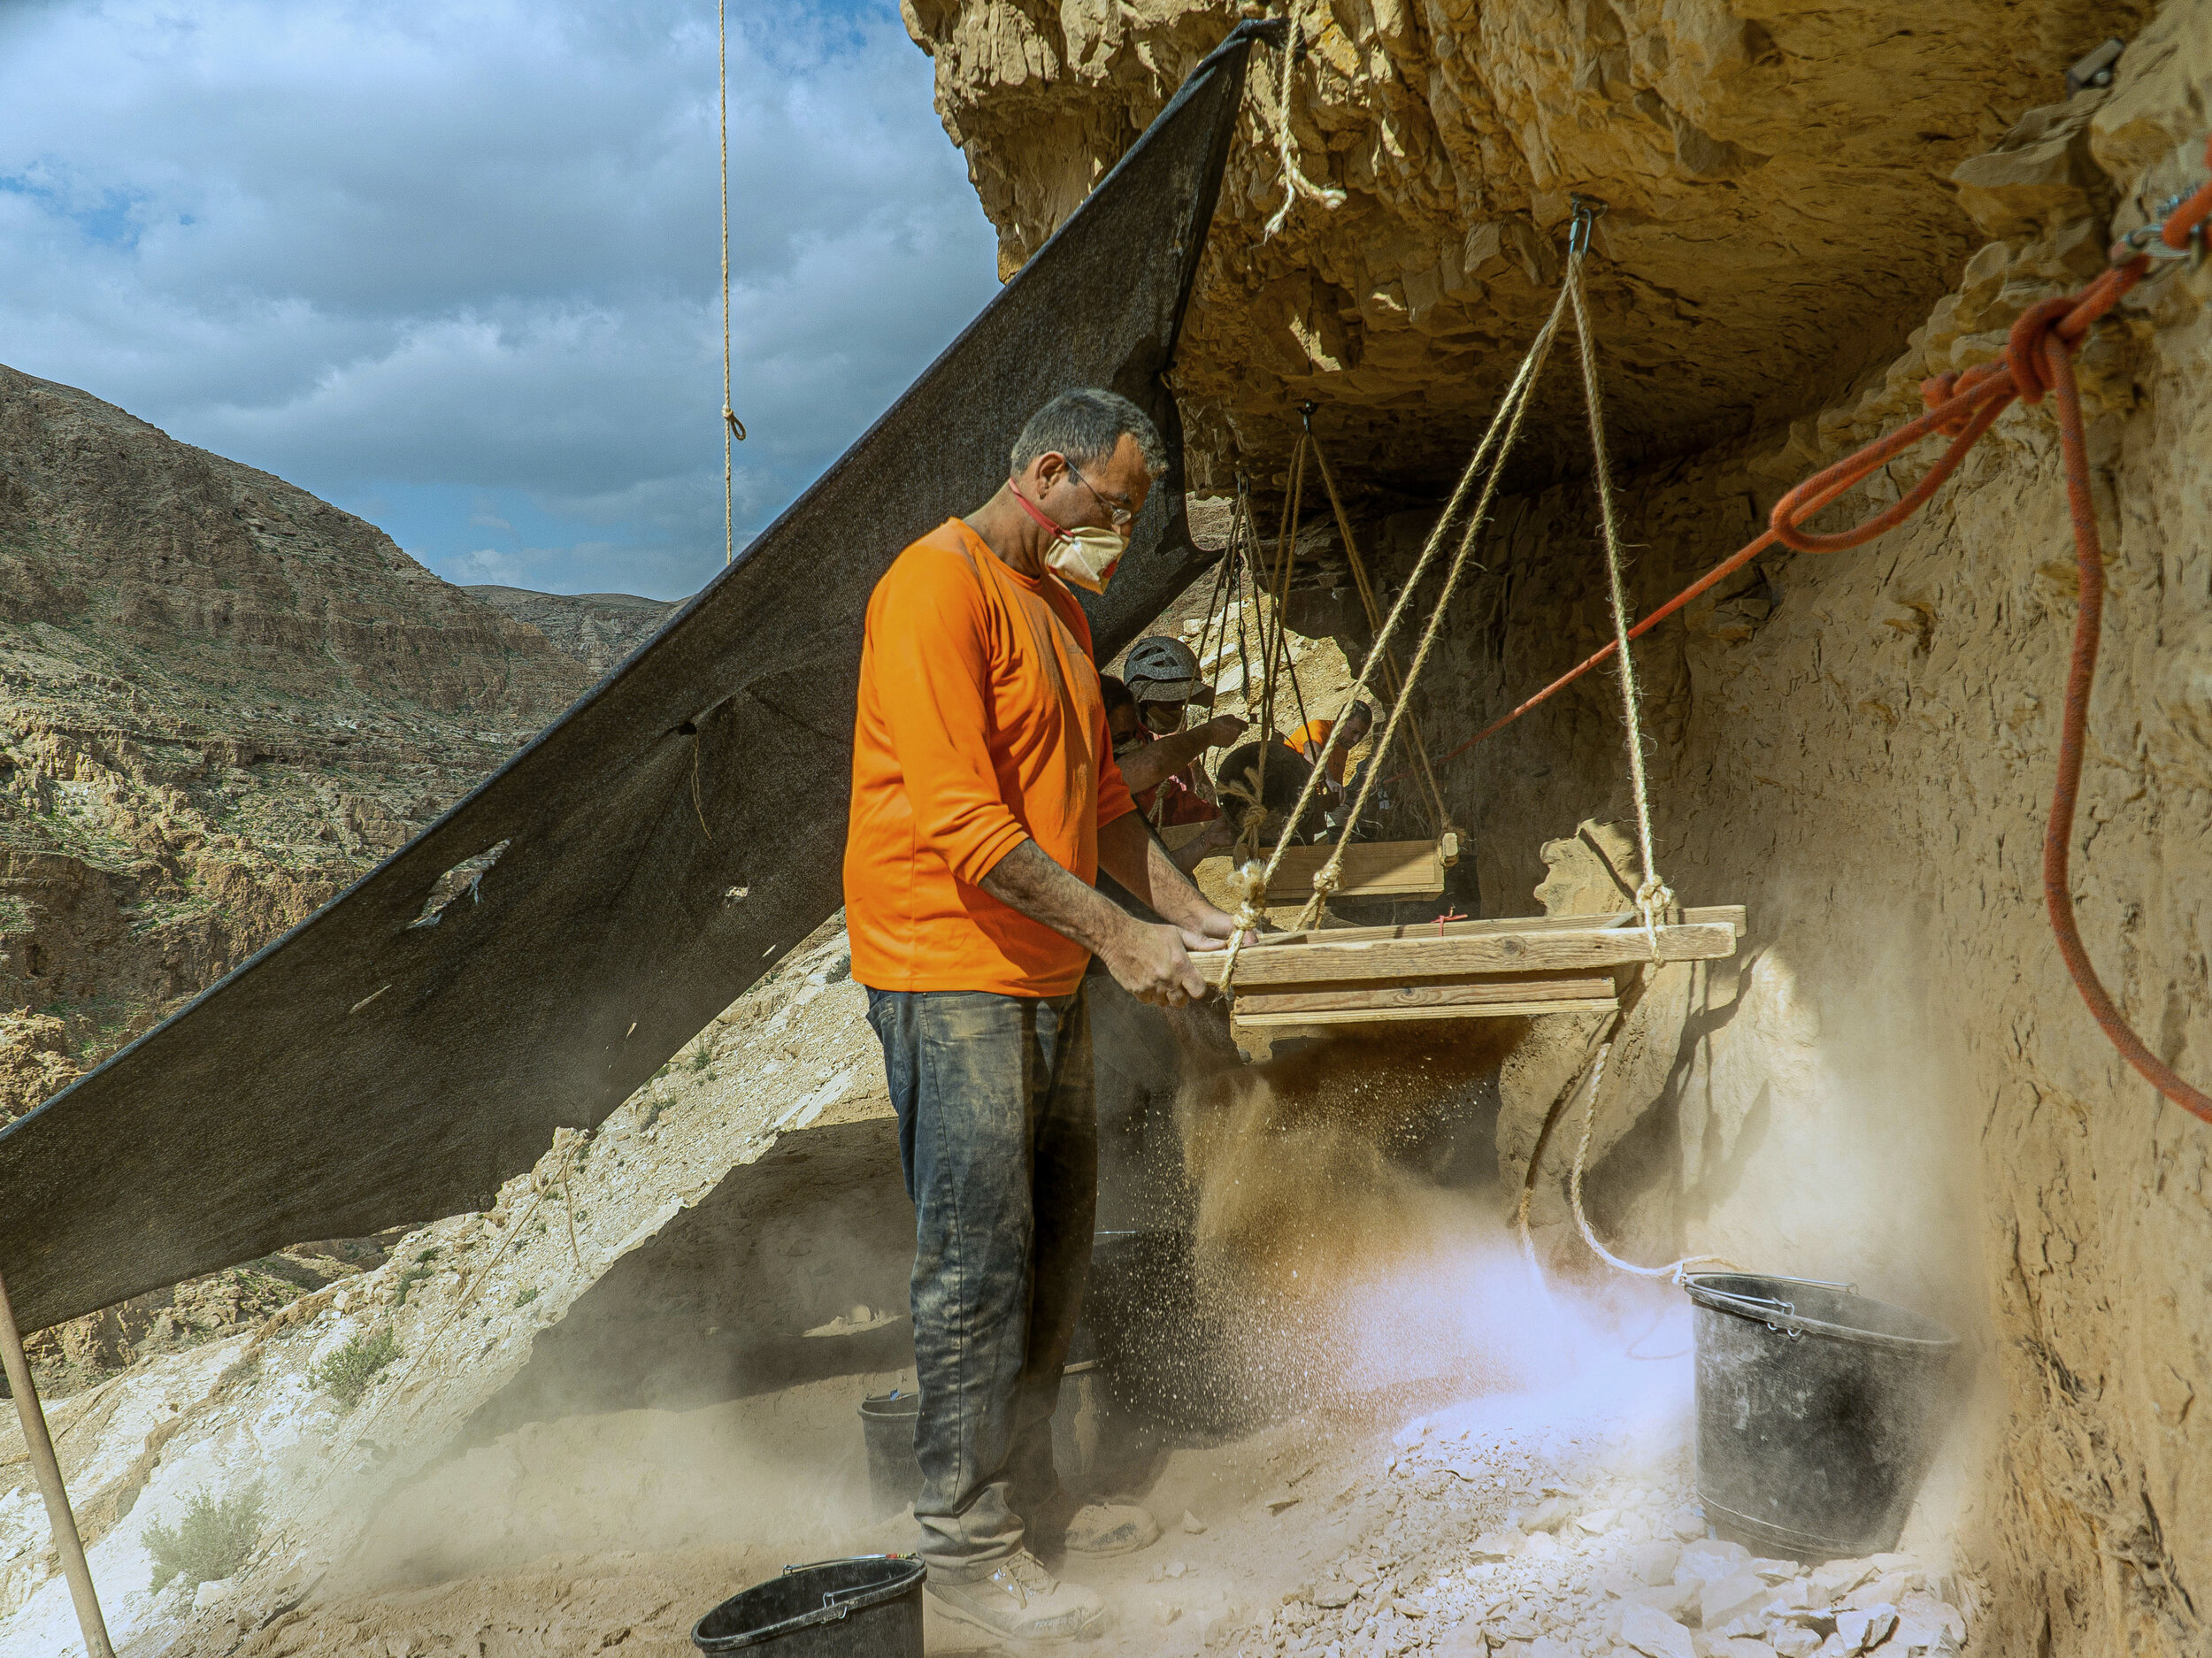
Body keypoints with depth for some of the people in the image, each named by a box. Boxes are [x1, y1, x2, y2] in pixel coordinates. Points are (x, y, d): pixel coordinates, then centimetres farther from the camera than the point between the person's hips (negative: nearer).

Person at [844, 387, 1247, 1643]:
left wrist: (1190, 912, 10)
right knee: (979, 1263, -4)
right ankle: (969, 1543, 10)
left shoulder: (1058, 608, 17)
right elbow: (959, 821, -22)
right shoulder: (937, 587, -14)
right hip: (951, 977, -9)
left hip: (1046, 980, 9)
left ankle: (1028, 1491, 29)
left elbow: (1100, 797, 21)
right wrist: (1120, 936, -20)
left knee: (1055, 1249, 14)